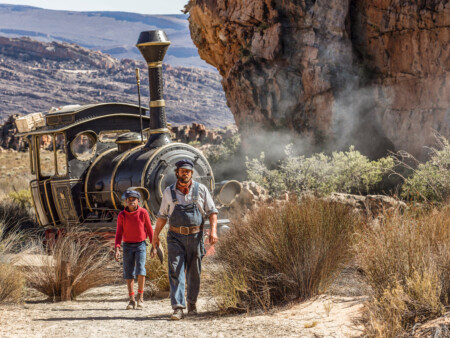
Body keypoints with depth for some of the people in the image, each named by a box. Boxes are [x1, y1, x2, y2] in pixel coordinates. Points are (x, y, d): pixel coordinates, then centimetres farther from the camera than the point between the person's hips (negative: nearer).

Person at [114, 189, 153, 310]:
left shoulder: (143, 213, -5)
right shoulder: (121, 215, -3)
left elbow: (149, 230, 2)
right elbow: (119, 233, -1)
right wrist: (117, 249, -12)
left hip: (140, 245, -2)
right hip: (127, 246, 2)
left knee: (140, 268, -18)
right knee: (129, 273, 1)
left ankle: (140, 297, -8)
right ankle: (132, 300, 9)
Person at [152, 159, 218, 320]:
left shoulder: (201, 190, 2)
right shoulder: (169, 192, 5)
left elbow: (212, 211, 3)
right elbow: (162, 215, 13)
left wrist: (213, 230, -10)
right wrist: (155, 235, 12)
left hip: (195, 237, 0)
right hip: (175, 237, 0)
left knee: (194, 273, 8)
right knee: (176, 272, -11)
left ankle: (192, 303, 27)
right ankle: (178, 308, -16)